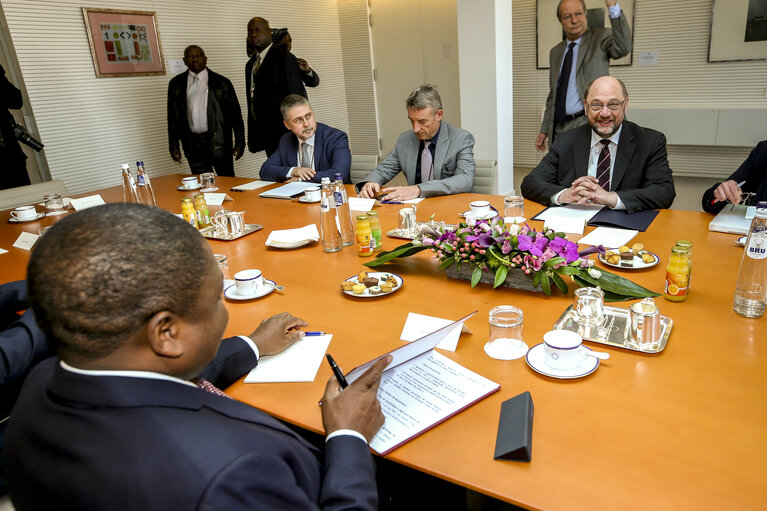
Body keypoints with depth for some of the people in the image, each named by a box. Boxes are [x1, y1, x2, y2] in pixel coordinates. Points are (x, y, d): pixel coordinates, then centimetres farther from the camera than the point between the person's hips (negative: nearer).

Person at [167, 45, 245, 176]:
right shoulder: (176, 84, 10)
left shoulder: (221, 82, 3)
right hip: (192, 144, 2)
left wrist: (239, 143, -4)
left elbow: (235, 114, 2)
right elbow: (172, 117, 12)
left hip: (218, 141, -2)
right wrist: (173, 146, 7)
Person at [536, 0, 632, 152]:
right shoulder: (555, 52, 18)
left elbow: (623, 47, -20)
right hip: (559, 128, 5)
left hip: (588, 124, -5)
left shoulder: (601, 37, 3)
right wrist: (544, 130, 17)